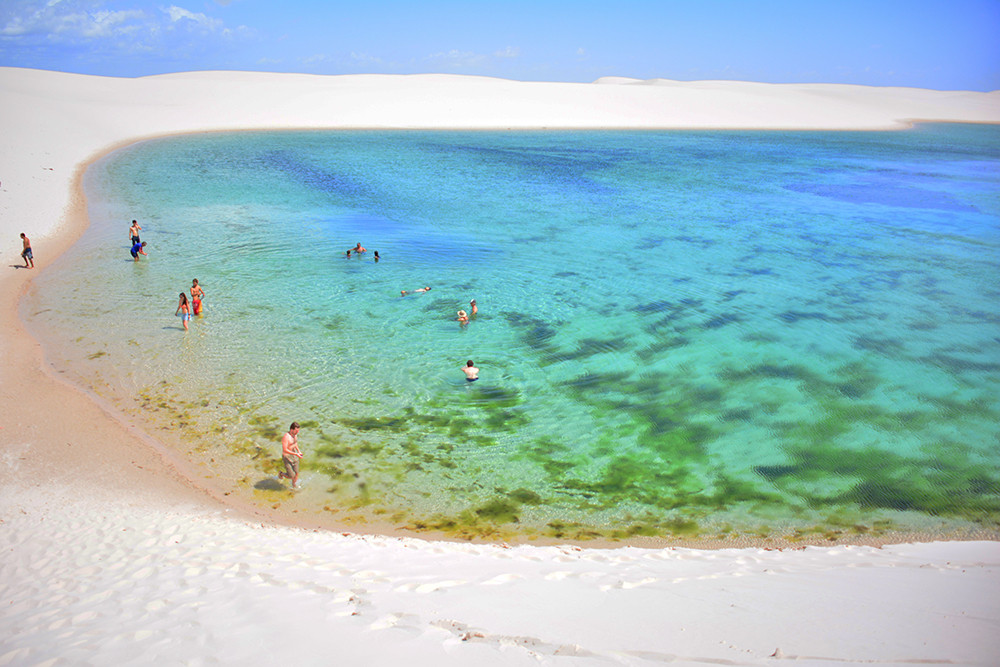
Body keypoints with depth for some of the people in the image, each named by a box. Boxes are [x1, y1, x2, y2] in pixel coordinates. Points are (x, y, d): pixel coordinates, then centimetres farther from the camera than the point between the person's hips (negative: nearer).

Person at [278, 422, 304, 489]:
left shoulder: (295, 434, -3)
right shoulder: (286, 437, -28)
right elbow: (285, 450, -30)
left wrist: (299, 451, 4)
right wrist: (296, 454, -29)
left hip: (294, 455, 7)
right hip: (287, 457, -7)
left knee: (296, 473, 13)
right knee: (291, 476, -4)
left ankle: (294, 485, 39)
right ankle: (281, 474, 28)